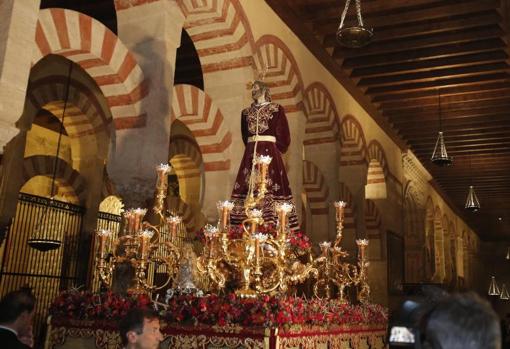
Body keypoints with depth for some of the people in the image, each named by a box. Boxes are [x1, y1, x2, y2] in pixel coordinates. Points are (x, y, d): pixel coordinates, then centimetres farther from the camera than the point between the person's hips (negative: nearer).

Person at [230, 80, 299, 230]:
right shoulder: (246, 112, 17)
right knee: (248, 188, -2)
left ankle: (272, 224, -9)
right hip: (251, 154, 4)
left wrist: (274, 151, 1)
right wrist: (254, 150, 14)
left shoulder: (276, 109, 4)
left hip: (270, 153, -4)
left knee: (270, 188, -11)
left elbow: (283, 136, 3)